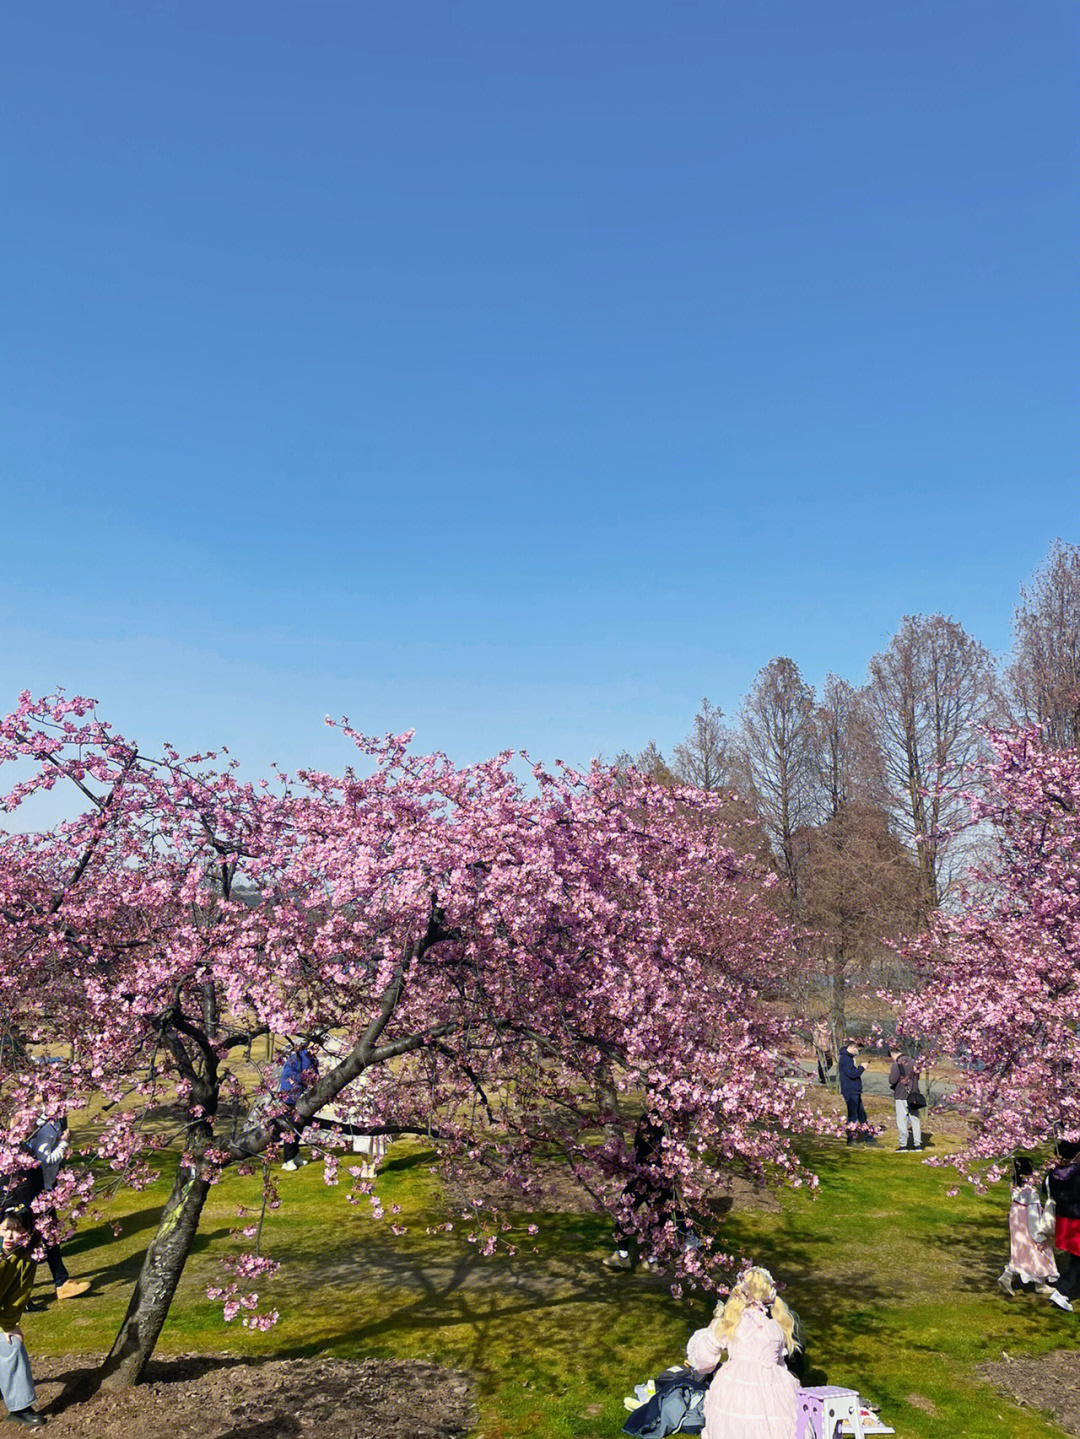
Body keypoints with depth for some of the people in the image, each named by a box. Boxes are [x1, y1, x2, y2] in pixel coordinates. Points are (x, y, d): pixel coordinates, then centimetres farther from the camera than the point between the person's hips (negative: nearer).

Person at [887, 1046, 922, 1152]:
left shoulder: (897, 1064, -15)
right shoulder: (912, 1061, 8)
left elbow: (892, 1080, -18)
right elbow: (917, 1076, 18)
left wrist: (890, 1074, 1)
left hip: (901, 1096, -6)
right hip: (913, 1095, 6)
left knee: (902, 1120, 2)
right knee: (915, 1119, 12)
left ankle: (903, 1144, 4)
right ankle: (918, 1143, 16)